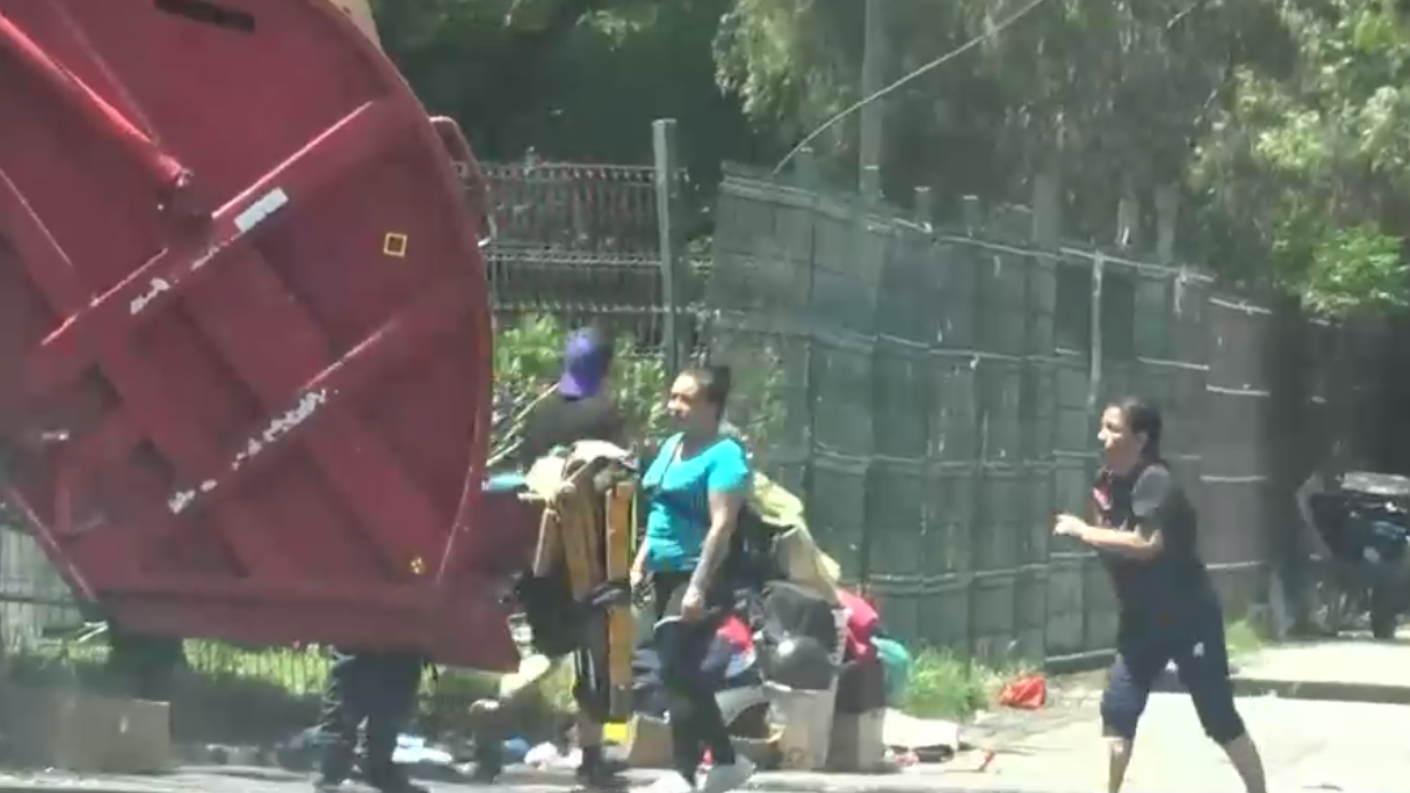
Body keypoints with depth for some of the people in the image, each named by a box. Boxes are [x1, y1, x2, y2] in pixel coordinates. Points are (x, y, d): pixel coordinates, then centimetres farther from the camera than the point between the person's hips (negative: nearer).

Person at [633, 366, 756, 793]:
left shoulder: (724, 456, -13)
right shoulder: (671, 446, 15)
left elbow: (721, 526, -21)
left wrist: (699, 586, -28)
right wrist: (640, 564, 16)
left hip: (702, 579, -9)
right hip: (668, 575, 9)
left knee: (678, 672, -14)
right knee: (684, 674, 11)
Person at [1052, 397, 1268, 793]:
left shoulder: (1155, 482, -23)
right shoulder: (1108, 481, 2)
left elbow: (1146, 544, -35)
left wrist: (1083, 531, -28)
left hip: (1189, 619, -7)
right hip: (1142, 620, 7)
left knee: (1220, 718, 1)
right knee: (1117, 709, 0)